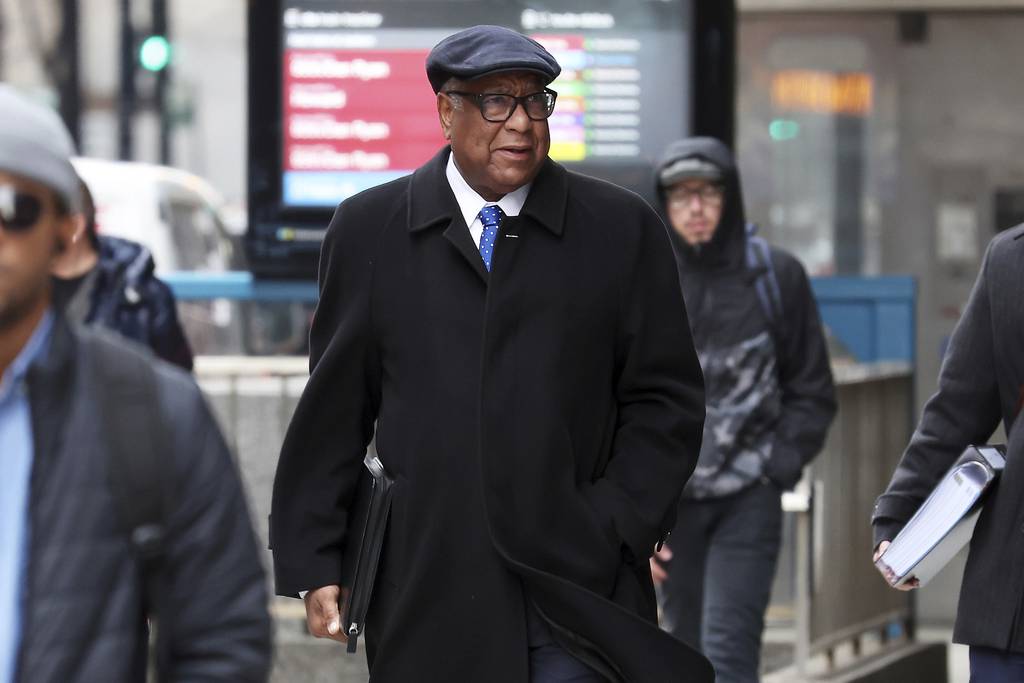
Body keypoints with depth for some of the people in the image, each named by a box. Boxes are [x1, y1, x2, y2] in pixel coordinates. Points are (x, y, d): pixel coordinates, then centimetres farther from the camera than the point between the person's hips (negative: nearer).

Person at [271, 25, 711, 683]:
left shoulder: (624, 229, 6)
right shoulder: (368, 230, 7)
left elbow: (666, 401, 6)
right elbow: (333, 408, 8)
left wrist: (611, 529, -6)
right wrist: (314, 565, 4)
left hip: (579, 588, 0)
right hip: (429, 593, 1)